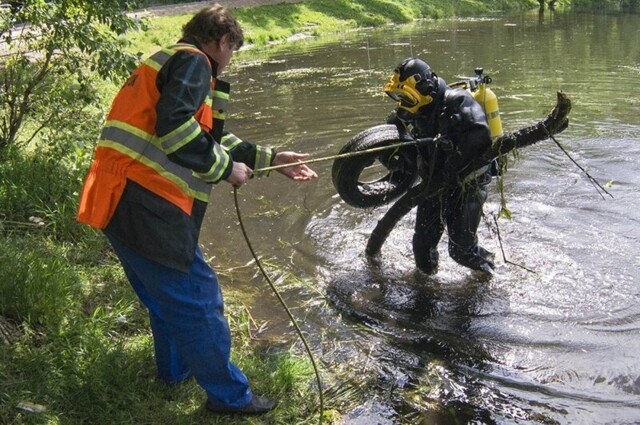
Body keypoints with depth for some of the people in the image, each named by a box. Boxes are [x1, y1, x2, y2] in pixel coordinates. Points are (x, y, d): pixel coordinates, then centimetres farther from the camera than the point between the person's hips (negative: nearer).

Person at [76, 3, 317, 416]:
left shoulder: (170, 61, 24)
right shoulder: (192, 61, -6)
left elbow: (213, 137, 25)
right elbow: (175, 128, -23)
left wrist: (272, 159, 24)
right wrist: (224, 168, -11)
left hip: (119, 201, 10)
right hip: (146, 205, -10)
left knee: (167, 293, 26)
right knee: (198, 298, 1)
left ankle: (176, 369, 44)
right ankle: (229, 395, 15)